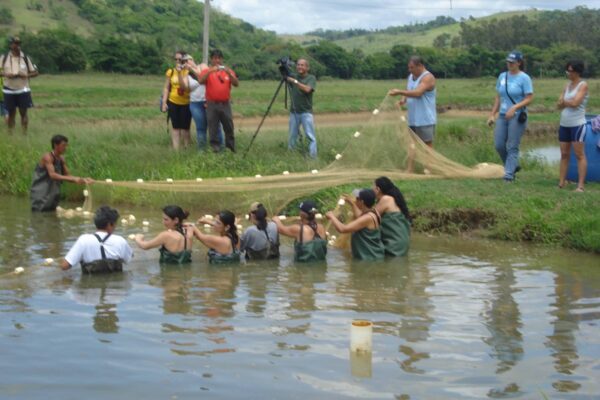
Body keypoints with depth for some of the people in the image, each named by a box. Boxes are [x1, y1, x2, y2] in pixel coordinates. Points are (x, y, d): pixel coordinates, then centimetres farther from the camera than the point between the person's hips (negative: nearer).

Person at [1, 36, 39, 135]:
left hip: (23, 90, -1)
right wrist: (6, 74, -17)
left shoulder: (25, 58, 0)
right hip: (9, 90, 1)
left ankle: (25, 133, 5)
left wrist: (26, 75, -16)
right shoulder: (4, 58, 0)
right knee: (11, 113, 7)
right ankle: (10, 133, 14)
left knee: (23, 112, -1)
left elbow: (36, 72, 2)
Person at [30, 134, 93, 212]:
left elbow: (67, 175, 9)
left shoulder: (61, 160, 7)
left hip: (52, 197, 8)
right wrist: (74, 179, -36)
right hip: (40, 196, -8)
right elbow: (52, 175, -29)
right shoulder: (47, 157, -16)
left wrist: (83, 180, -7)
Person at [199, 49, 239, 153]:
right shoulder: (207, 71, 5)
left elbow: (236, 84, -2)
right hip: (212, 104, -1)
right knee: (213, 128, -1)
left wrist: (229, 73, -16)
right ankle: (215, 147, 5)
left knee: (229, 127, 4)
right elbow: (200, 81, -13)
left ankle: (231, 149, 14)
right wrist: (210, 71, -24)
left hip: (225, 104, 2)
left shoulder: (228, 71, 10)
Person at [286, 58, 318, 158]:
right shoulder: (293, 76, 8)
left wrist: (295, 81, -22)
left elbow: (307, 89, -19)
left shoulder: (311, 78, -4)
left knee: (311, 136, -9)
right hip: (294, 112, 4)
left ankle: (313, 157, -9)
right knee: (292, 136, 7)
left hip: (306, 112, -4)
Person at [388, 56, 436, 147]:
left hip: (425, 120, -8)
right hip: (413, 120, 9)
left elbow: (418, 93, -27)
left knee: (427, 145, -6)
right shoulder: (411, 76, 14)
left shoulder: (428, 77, -13)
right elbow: (408, 92, 20)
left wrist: (399, 92, -26)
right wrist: (403, 100, -3)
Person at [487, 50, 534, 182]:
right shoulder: (502, 76, 11)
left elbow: (529, 99, -10)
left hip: (517, 117, -6)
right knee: (499, 145, 3)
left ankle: (508, 175, -3)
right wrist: (492, 114, 12)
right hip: (502, 116, 6)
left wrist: (514, 108, -21)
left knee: (512, 147, -6)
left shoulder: (524, 78, -6)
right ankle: (513, 166, 25)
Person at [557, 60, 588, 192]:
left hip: (577, 124, -7)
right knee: (564, 154, 7)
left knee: (579, 154, -7)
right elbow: (560, 105, 9)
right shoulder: (568, 85, 14)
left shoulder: (583, 85, -6)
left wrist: (564, 101, -1)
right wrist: (565, 103, -12)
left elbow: (575, 102, -17)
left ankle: (580, 185, -9)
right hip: (564, 124, 7)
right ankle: (561, 183, 9)